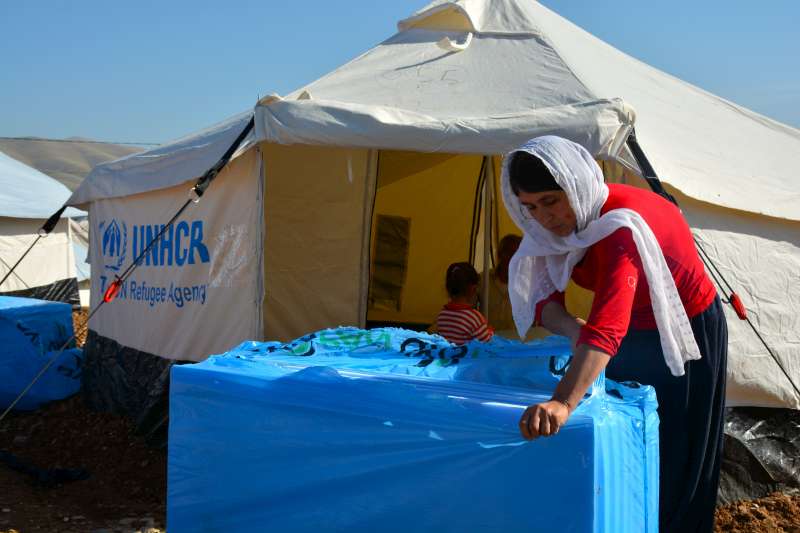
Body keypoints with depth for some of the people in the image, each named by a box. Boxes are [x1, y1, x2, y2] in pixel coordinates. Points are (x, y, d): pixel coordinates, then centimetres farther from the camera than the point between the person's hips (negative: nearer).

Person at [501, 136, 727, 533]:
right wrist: (572, 330, -38)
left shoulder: (620, 227, -38)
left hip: (683, 335, -7)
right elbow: (543, 297, -16)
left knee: (671, 463, 5)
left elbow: (606, 327, -52)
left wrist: (563, 403, -63)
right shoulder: (559, 222, -14)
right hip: (631, 334, 7)